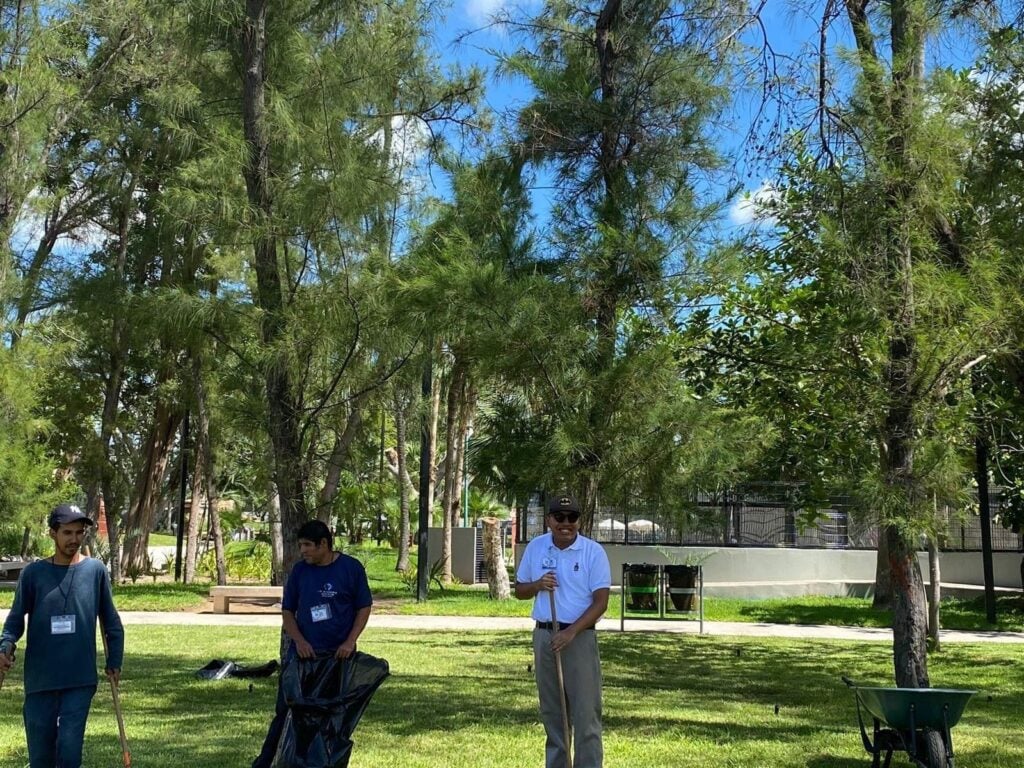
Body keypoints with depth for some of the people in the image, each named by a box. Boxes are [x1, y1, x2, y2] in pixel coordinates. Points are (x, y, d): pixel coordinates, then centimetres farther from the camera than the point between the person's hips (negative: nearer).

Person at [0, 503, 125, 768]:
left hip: (81, 679, -1)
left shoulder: (96, 570, 1)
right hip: (39, 678, 1)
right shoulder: (33, 573, 0)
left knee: (69, 746, -6)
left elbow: (111, 621, 9)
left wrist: (114, 662, 6)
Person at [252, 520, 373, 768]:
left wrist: (350, 641, -13)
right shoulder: (300, 570, 0)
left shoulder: (351, 568, -7)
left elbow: (364, 607, -2)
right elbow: (287, 610, 6)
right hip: (303, 652, 2)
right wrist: (299, 640, -10)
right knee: (285, 710, 4)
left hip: (338, 655, -2)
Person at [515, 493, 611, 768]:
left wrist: (571, 632, -21)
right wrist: (538, 585, -9)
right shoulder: (535, 548, 5)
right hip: (544, 635, 4)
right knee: (551, 711, 12)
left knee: (585, 712, -5)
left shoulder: (593, 552, -7)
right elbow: (520, 590, 14)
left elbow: (601, 602, -10)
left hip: (580, 637, -4)